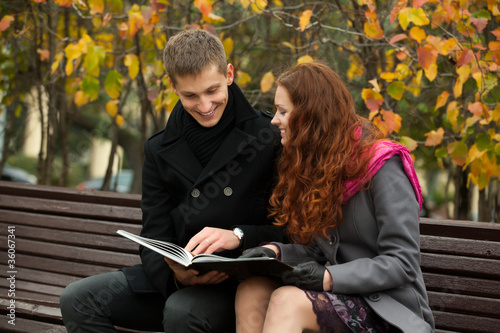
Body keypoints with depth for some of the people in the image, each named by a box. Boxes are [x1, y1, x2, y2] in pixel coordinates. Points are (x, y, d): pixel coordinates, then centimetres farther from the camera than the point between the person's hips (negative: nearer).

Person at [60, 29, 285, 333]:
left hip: (245, 283, -5)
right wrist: (176, 274, -17)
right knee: (78, 300, -10)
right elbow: (155, 238, 5)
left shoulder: (269, 139, -5)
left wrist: (238, 236, -22)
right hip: (177, 278, 6)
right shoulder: (161, 150, 9)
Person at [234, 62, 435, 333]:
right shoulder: (310, 164, 14)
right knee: (251, 290, -22)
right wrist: (273, 251, -6)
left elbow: (402, 263, -15)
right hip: (340, 297, 7)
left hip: (390, 311, -6)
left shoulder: (381, 165, -11)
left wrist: (329, 278, -25)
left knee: (287, 300, -32)